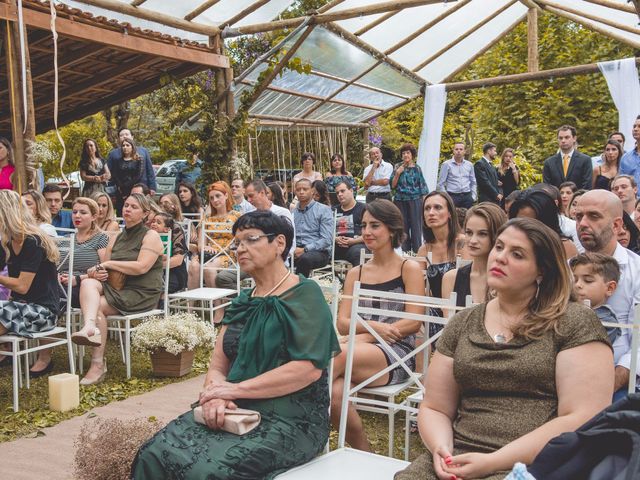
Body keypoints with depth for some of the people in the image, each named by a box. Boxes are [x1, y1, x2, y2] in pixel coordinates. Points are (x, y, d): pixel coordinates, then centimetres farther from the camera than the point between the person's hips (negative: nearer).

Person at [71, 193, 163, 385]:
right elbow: (107, 269, 16)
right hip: (117, 288, 6)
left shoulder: (151, 236, 0)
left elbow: (141, 267, -15)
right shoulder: (118, 237, 21)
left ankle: (98, 365, -22)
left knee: (98, 307, -25)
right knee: (88, 283, -24)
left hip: (142, 294, -5)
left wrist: (108, 264, -10)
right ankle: (91, 328, -51)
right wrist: (98, 271, -9)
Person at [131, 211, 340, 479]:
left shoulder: (304, 295, -5)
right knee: (153, 455, -14)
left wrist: (235, 389, -16)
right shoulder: (243, 301, 16)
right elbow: (217, 366, 11)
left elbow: (309, 368, -17)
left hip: (291, 417, -6)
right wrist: (216, 394, -14)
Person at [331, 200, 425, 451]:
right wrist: (375, 326, -14)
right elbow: (342, 323, 8)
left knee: (339, 354, -34)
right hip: (361, 352, 4)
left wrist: (364, 336, -12)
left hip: (397, 353, -4)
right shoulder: (356, 273, 18)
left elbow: (414, 322, -5)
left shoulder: (409, 268, 5)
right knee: (335, 392, -31)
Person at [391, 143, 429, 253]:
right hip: (400, 201, 1)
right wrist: (397, 174, -10)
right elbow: (392, 185, 5)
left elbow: (423, 186, 6)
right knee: (403, 228, 4)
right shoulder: (398, 167, 7)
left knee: (416, 227, -2)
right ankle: (405, 252, 12)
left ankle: (417, 252, 4)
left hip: (415, 200, -1)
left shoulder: (417, 168, 5)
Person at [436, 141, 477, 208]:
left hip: (467, 197, 3)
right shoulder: (446, 164, 0)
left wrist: (473, 196, 6)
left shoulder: (469, 165, 11)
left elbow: (473, 182, 17)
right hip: (452, 197, -3)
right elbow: (441, 184, -1)